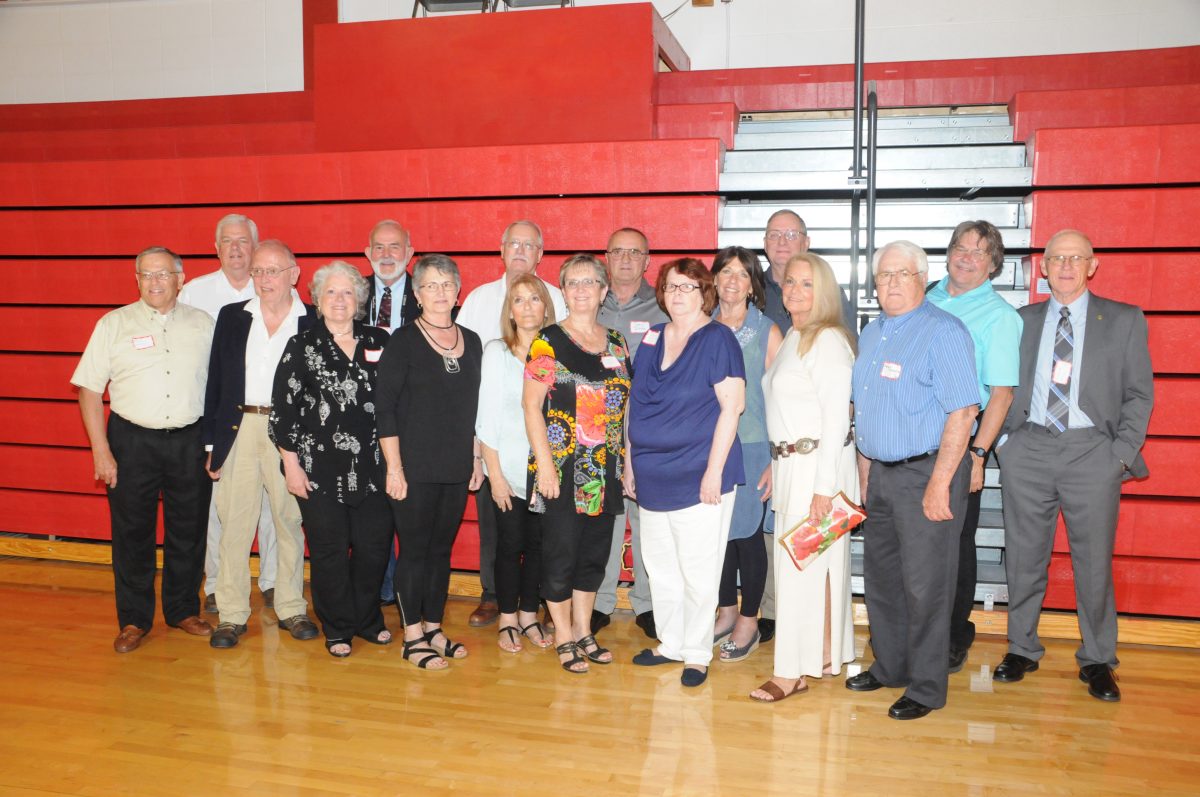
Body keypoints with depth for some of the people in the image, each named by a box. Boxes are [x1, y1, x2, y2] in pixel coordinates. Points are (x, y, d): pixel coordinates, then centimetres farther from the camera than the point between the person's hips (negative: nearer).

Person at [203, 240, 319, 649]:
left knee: (290, 522, 8)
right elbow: (216, 381, 7)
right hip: (239, 429, 1)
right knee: (234, 523, 4)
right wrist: (211, 442, 3)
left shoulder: (313, 323, 1)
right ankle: (232, 614, 15)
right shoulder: (231, 317, 8)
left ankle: (291, 608, 21)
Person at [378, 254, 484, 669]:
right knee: (414, 548, 2)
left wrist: (477, 458, 12)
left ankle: (433, 627, 24)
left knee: (442, 548, 12)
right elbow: (385, 408, -8)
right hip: (415, 467, -5)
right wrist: (394, 467, -13)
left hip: (457, 467, 5)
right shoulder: (403, 340, -5)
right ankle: (413, 636, 13)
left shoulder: (471, 341, 10)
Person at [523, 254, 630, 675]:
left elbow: (622, 406, 14)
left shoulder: (616, 343, 9)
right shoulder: (549, 341, -6)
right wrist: (544, 464, -15)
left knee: (595, 551, 12)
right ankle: (564, 637, 18)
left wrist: (627, 461, 9)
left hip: (605, 468, 5)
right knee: (561, 552, 2)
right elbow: (531, 405, -9)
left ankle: (583, 630, 28)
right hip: (562, 467, -5)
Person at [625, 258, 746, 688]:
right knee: (659, 567, 14)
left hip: (698, 476, -6)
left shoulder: (718, 339, -7)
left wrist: (714, 470, -16)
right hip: (652, 476, 6)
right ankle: (670, 643, 30)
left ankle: (697, 653, 18)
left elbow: (732, 405, -12)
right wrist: (629, 462, 14)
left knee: (697, 571, 2)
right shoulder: (651, 338, 11)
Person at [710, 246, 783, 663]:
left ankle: (749, 621, 19)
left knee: (747, 532, 3)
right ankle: (727, 611, 28)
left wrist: (777, 460, -9)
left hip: (751, 446, -3)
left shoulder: (767, 332, -3)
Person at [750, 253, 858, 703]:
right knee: (816, 562, 14)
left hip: (818, 463, -9)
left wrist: (824, 488, -20)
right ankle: (827, 655, 26)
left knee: (803, 562, -3)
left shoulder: (828, 341, -14)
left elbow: (837, 417, -18)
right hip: (790, 462, 9)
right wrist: (777, 463, 14)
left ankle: (794, 671, 6)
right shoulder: (792, 337, 14)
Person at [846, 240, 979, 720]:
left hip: (926, 473, -8)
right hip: (881, 474, 8)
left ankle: (927, 688, 15)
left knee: (924, 586, 0)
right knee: (880, 577, 17)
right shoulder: (871, 334, 13)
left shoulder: (943, 332, -12)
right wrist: (864, 470, 13)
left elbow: (962, 411, -18)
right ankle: (889, 667, 33)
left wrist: (939, 484, -21)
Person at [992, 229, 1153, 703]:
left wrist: (1121, 454, -6)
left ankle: (1097, 661, 20)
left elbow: (1140, 394, 4)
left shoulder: (1124, 321, 6)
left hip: (1092, 451, -1)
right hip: (1028, 451, 2)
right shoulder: (1022, 320, 11)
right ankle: (1022, 649, 24)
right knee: (1024, 558, 8)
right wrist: (1002, 438, 1)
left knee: (1095, 563, 3)